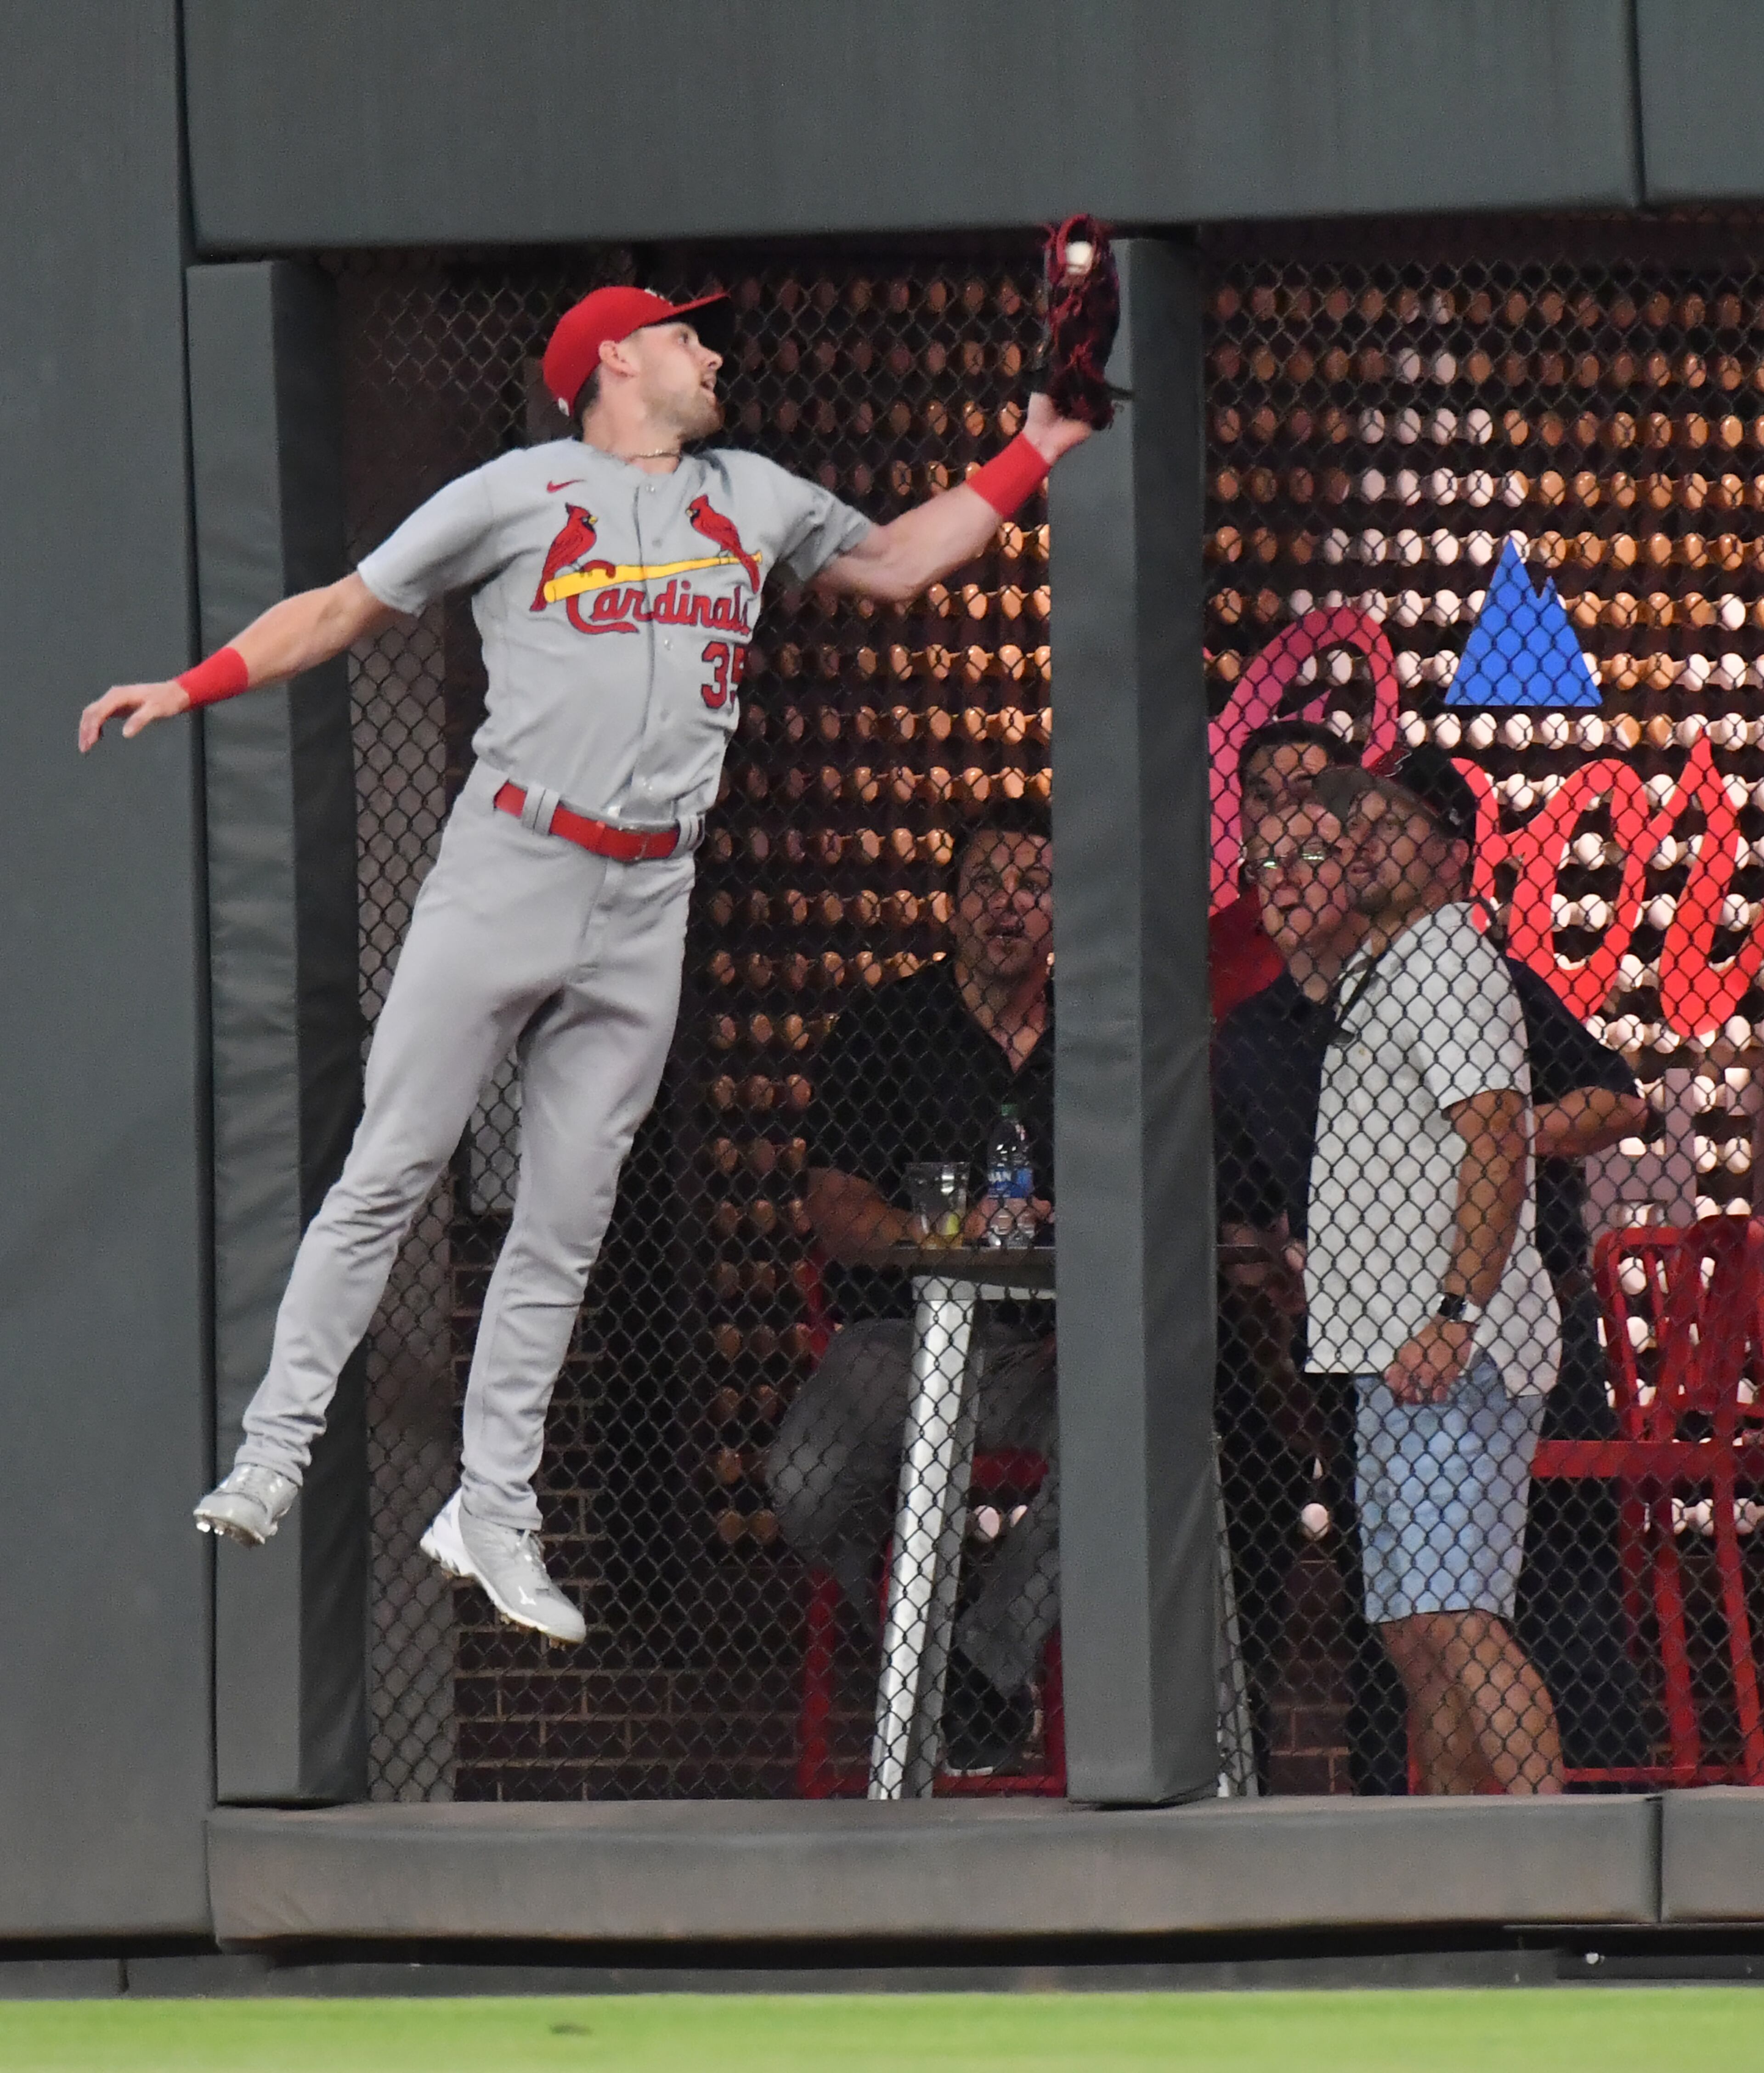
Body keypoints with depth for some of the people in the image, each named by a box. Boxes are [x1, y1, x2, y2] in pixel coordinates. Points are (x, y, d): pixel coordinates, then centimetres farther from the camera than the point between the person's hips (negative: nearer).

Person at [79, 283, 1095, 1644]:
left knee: (566, 1226, 3)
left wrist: (1033, 454, 26)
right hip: (507, 870, -4)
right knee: (389, 1175, -8)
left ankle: (493, 1517, 6)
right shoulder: (518, 494, 5)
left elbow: (894, 565, 32)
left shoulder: (756, 500, 19)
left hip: (646, 913, 4)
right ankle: (275, 1456, -5)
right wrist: (193, 687, -2)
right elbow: (347, 609, 8)